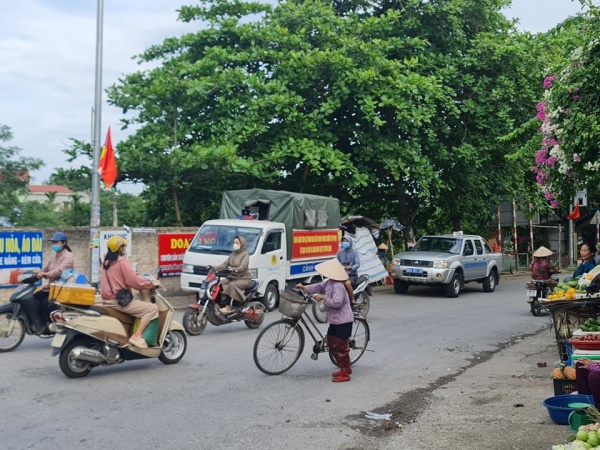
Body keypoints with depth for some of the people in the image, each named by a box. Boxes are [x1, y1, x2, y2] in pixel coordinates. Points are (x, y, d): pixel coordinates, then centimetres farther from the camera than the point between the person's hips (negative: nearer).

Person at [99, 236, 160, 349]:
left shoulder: (107, 262, 14)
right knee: (152, 308, -14)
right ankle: (137, 336, -20)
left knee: (139, 302, 31)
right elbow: (135, 281, -19)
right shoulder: (121, 262, -14)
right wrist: (152, 284, -5)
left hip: (107, 299, 10)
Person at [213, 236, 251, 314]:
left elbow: (243, 266, -22)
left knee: (232, 285, -35)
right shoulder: (232, 254, 17)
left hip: (244, 278, -7)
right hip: (232, 277, 7)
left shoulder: (245, 254, -5)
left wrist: (235, 269, -43)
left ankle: (228, 307, -38)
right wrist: (214, 268, -10)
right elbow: (224, 264, 7)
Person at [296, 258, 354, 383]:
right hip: (335, 320, 10)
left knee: (340, 346, -3)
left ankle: (345, 374, 8)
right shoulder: (329, 282, 6)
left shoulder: (338, 286, -25)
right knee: (331, 344, 17)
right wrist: (304, 288, 7)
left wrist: (323, 297, -25)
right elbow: (319, 287, 17)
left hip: (343, 321, -10)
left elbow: (337, 302, -32)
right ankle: (345, 368, 30)